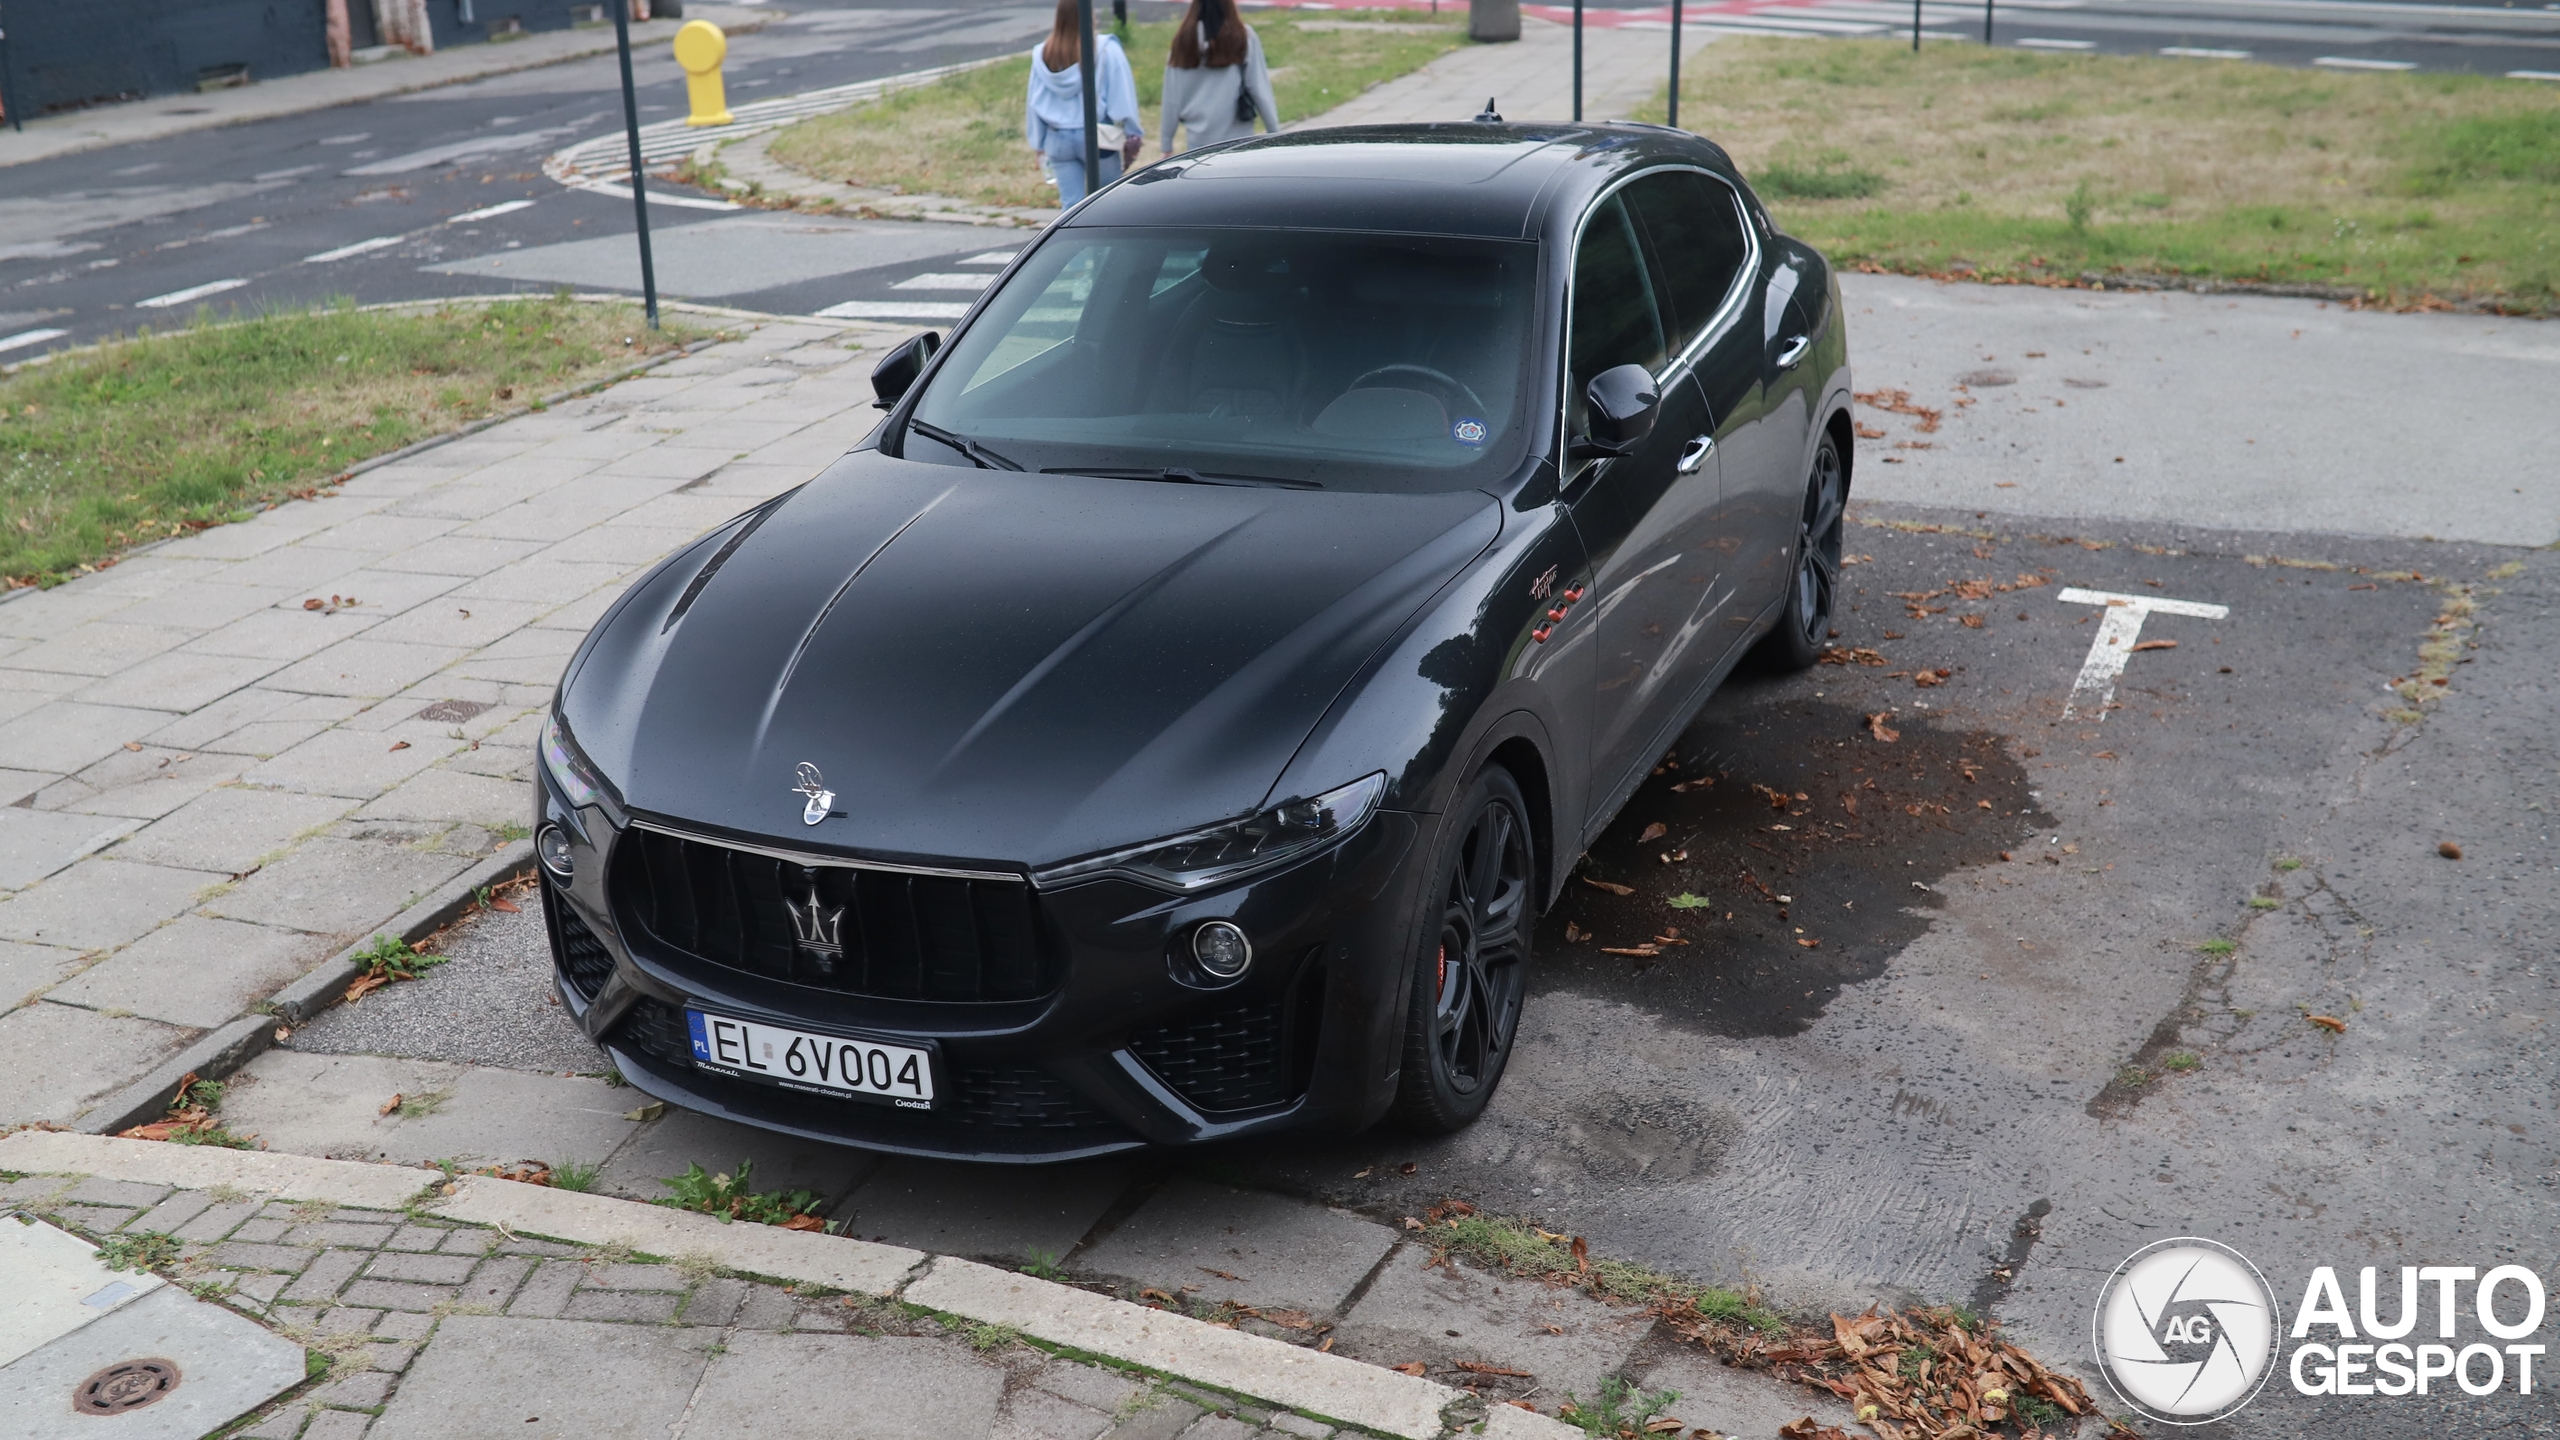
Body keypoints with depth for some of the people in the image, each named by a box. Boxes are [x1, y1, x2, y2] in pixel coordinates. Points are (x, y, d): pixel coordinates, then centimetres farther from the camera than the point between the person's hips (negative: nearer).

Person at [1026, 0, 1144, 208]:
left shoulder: (1042, 55, 1)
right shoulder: (1106, 50, -11)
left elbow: (1035, 103, 7)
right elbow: (1121, 97, -9)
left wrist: (1039, 142, 16)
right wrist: (1133, 135, -2)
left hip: (1057, 139, 3)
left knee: (1071, 204, 6)